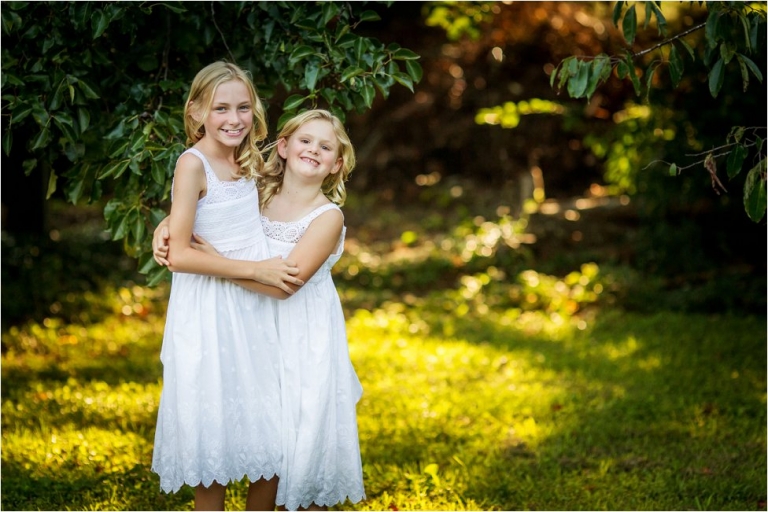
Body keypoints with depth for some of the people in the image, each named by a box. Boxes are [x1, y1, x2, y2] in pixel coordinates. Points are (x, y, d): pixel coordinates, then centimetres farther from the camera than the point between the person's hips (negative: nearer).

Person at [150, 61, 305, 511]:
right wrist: (255, 268, -19)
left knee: (270, 436, 11)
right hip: (211, 315, -7)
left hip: (255, 310, 7)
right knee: (216, 430, 2)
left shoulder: (250, 162, 7)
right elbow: (179, 255, -20)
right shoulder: (193, 164, -13)